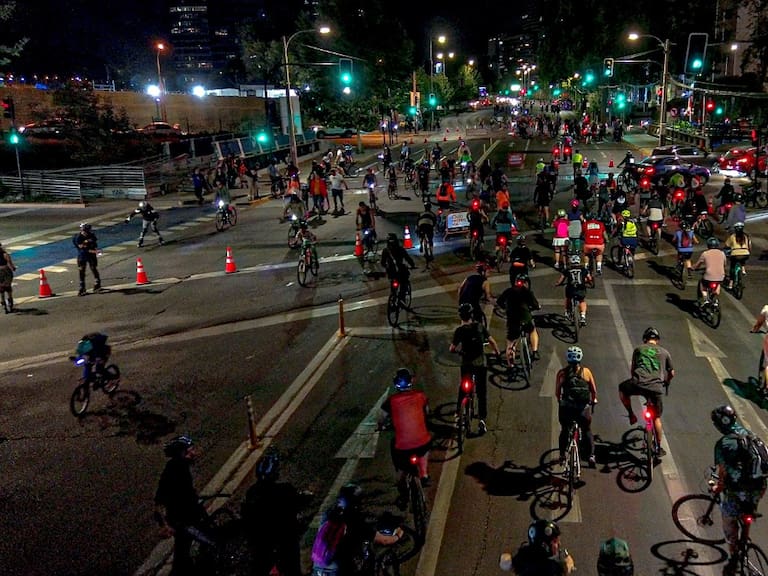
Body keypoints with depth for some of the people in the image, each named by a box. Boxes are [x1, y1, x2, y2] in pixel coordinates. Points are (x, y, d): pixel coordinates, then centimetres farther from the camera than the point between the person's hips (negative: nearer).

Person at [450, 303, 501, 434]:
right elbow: (492, 341, 0)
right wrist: (496, 352, 19)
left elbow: (452, 348, -8)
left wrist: (457, 350, 16)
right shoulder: (480, 327, -2)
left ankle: (458, 412, 25)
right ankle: (482, 419, -4)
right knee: (482, 392, 5)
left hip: (466, 364, 0)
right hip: (481, 363, 1)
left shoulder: (459, 330, -8)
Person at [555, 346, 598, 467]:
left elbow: (557, 392, 5)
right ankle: (591, 455, 11)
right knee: (587, 431, 19)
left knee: (564, 430, 21)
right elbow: (594, 390, 7)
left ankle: (562, 455, 20)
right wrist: (594, 400, 26)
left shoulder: (562, 372, 2)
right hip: (584, 408, 0)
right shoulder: (586, 371, 2)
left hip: (566, 407, 0)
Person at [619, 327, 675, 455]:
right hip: (656, 387, 1)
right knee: (657, 417, 19)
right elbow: (671, 373, 25)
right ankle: (659, 448, 24)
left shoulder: (638, 349, 16)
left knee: (622, 389, 33)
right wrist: (666, 382, 46)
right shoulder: (664, 352, 18)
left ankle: (631, 415, 24)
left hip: (638, 383, -1)